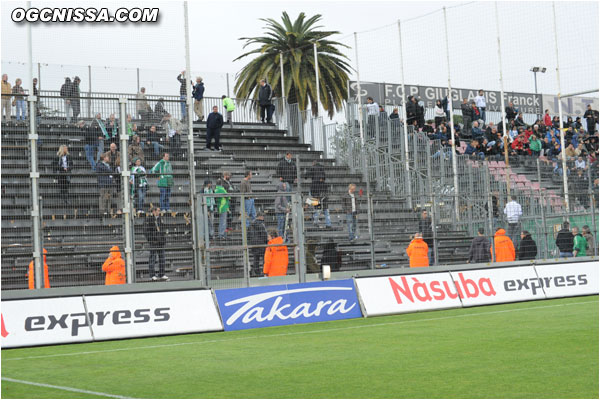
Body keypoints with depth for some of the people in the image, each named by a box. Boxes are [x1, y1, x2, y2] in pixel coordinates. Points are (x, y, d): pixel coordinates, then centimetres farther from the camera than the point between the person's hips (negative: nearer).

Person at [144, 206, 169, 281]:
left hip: (161, 241, 7)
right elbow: (146, 230, -10)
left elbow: (164, 229, 21)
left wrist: (164, 238, 13)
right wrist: (150, 239, -15)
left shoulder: (160, 218, 15)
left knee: (162, 257, 8)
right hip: (153, 241, -7)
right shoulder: (149, 218, -7)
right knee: (153, 257, -5)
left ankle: (162, 274, 13)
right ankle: (152, 275, -4)